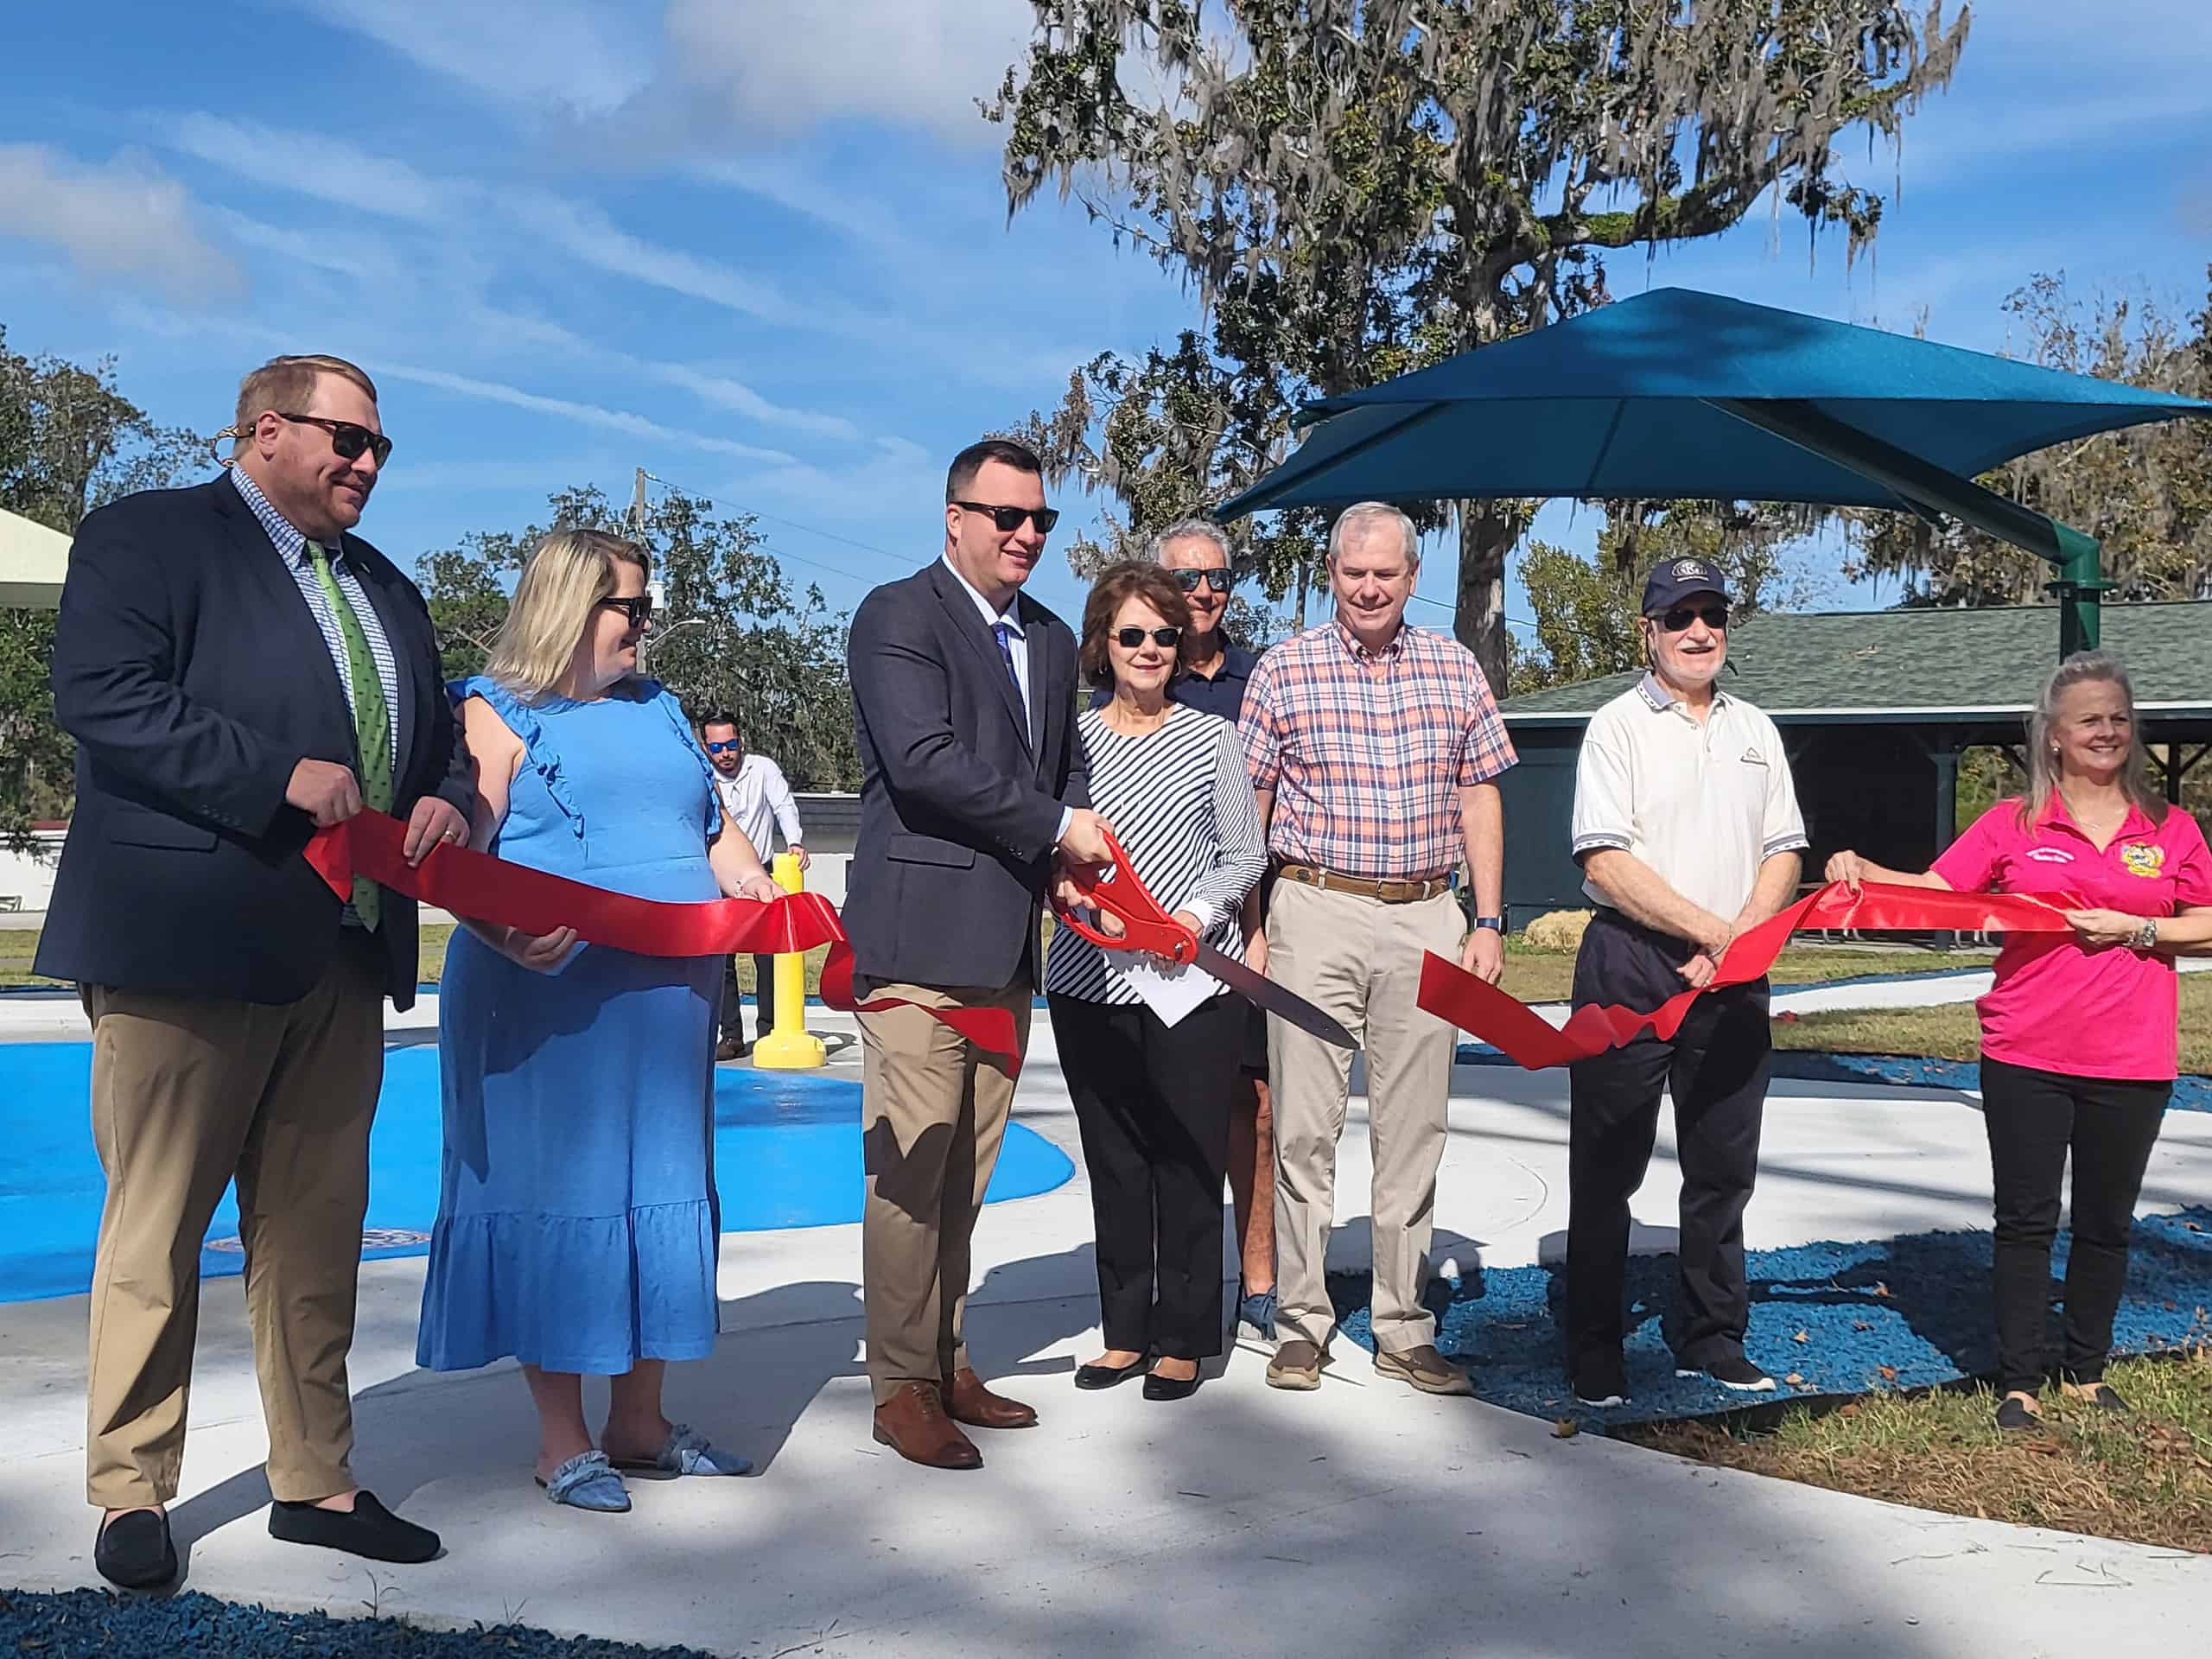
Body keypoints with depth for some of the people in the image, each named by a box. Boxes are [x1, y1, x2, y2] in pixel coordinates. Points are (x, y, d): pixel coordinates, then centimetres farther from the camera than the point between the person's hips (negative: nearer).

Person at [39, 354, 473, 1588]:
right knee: (157, 1231, 2)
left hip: (343, 958, 7)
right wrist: (279, 778, -20)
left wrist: (447, 803, 2)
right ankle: (133, 1493, 15)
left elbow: (440, 740, 25)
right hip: (189, 942, -7)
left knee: (319, 1232, 11)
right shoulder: (146, 538, -1)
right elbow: (102, 697, -15)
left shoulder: (389, 591, 21)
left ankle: (315, 1481, 21)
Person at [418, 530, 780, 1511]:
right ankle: (563, 1440, 9)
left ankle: (639, 1423, 20)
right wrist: (506, 935, -30)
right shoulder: (497, 712, -1)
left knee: (660, 1189, 9)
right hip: (549, 1001, -6)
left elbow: (715, 828, 20)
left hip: (668, 997, 7)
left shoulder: (657, 708, 19)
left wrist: (771, 903, 3)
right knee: (556, 1195, -1)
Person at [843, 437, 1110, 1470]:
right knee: (911, 1170, -5)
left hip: (1007, 942, 7)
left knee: (968, 1171, 12)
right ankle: (900, 1386, 5)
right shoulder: (897, 617, -5)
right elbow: (925, 763, -17)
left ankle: (944, 1363, 22)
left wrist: (1064, 872, 5)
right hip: (921, 936, -7)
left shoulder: (1051, 640, 19)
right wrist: (1057, 828, -12)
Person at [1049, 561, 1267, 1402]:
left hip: (1195, 979, -1)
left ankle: (1182, 1340, 12)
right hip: (1091, 981, 2)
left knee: (1189, 1159, 0)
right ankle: (1124, 1331, 20)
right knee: (1113, 1160, 7)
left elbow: (1244, 855, 5)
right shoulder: (1070, 738, 7)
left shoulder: (1211, 737, 5)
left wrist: (1197, 914, -12)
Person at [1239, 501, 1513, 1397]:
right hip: (1316, 913, -2)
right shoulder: (1283, 670, 3)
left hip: (1425, 920, 2)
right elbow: (1249, 806, 5)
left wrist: (1487, 925, 5)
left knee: (1413, 1131, 5)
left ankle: (1404, 1330, 14)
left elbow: (1480, 799, 11)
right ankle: (1302, 1324, 11)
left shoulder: (1455, 670, 10)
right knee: (1305, 1127, -1)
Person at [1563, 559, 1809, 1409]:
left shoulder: (1755, 730, 15)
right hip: (1630, 966, -5)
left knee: (1724, 1169, 10)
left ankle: (1712, 1338, 22)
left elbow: (1783, 852, 12)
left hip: (1731, 980, 5)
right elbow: (1606, 862, -11)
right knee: (1607, 1168, 0)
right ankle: (1594, 1352, 8)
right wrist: (1714, 931, -13)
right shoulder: (1617, 727, -2)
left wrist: (1742, 939, -6)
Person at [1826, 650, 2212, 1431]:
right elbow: (1936, 891, -3)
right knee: (2025, 1221, 4)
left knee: (2106, 1224, 12)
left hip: (2130, 1065, 2)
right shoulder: (2013, 823, 1)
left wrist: (2136, 929, -11)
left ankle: (2086, 1373, 28)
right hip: (2026, 1057, -1)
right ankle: (2019, 1383, 14)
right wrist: (1862, 870, -18)